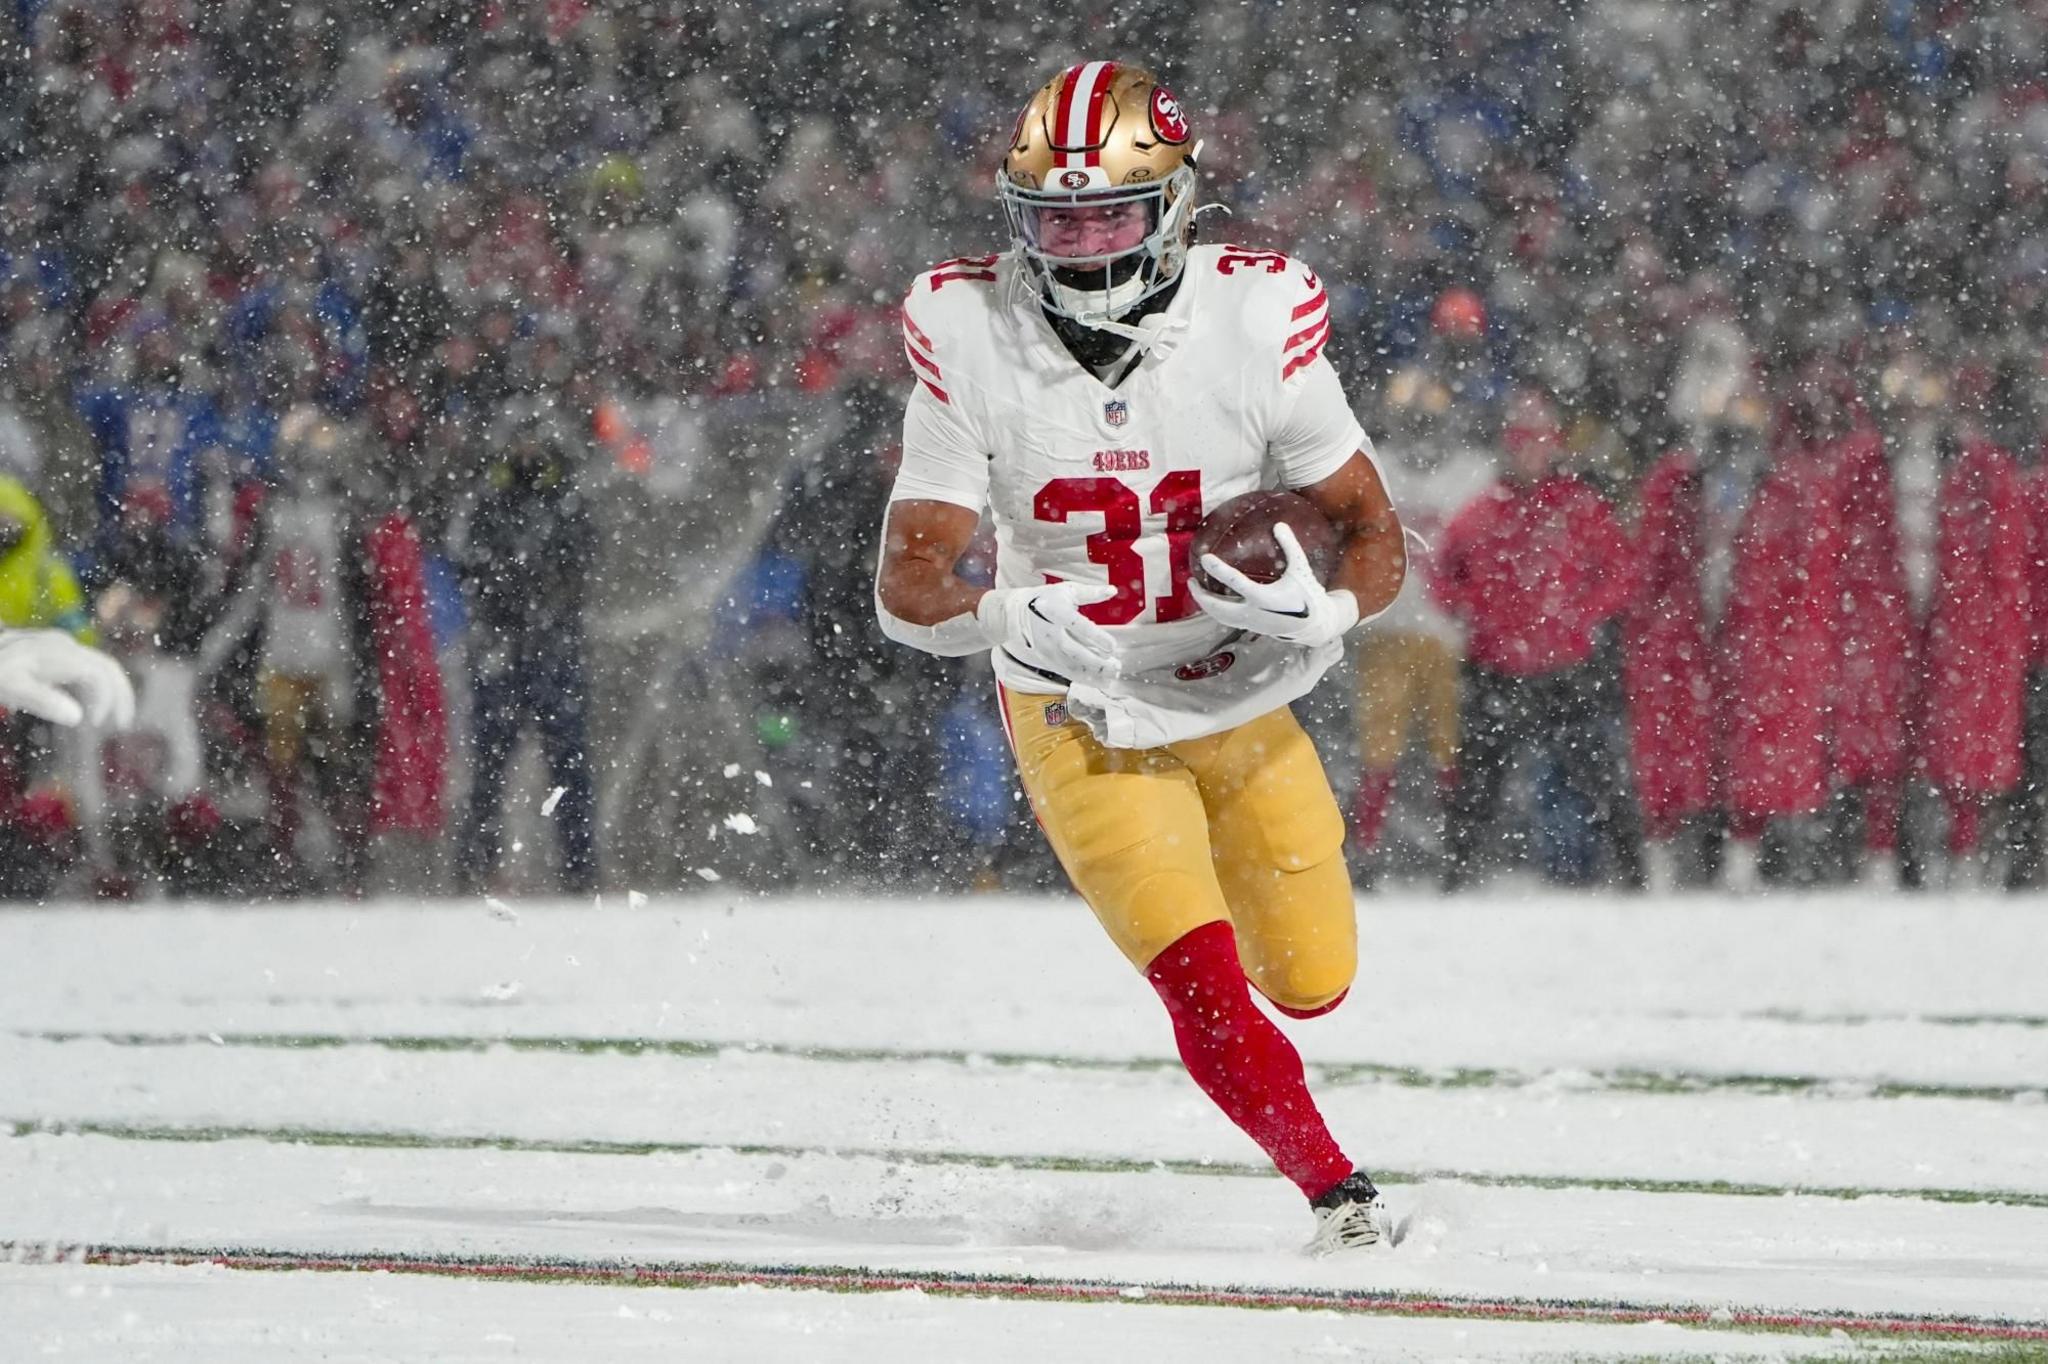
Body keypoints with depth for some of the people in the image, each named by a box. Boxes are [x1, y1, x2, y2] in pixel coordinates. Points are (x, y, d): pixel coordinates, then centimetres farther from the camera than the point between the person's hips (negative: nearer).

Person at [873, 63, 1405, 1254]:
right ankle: (1337, 1189, -4)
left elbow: (1376, 540, -13)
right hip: (1082, 725, -2)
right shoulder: (973, 342, -18)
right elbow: (908, 584, -15)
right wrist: (1007, 616, -33)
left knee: (1311, 983, 16)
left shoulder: (1256, 321, -19)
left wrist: (1319, 608, -33)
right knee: (1205, 983, -19)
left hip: (1243, 706, 2)